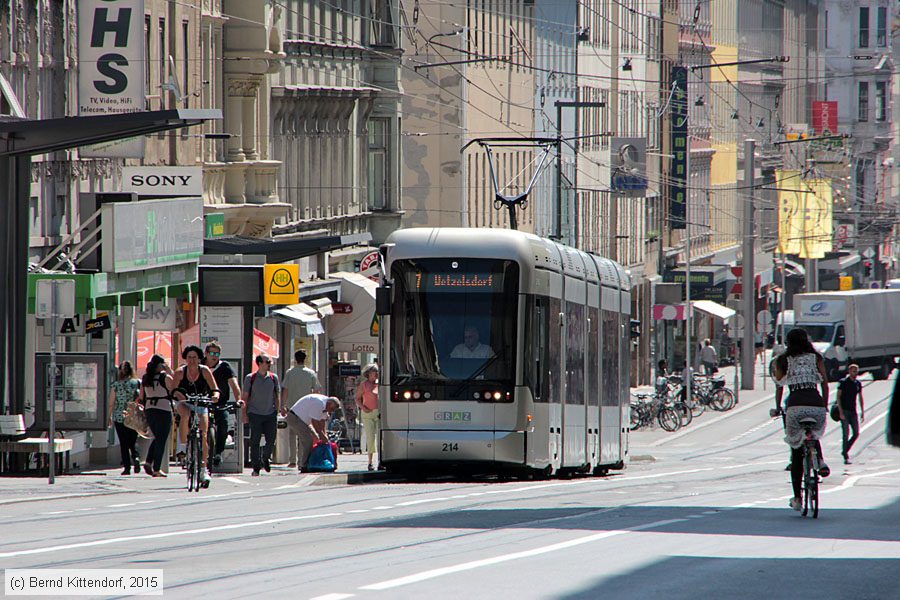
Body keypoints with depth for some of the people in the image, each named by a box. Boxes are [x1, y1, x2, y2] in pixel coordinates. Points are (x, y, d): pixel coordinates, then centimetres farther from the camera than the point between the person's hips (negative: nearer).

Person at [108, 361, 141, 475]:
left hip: (119, 417, -1)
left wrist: (110, 416, 11)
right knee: (133, 441, 11)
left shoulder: (116, 385, -3)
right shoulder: (137, 383, -2)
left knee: (124, 443, 6)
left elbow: (111, 403, 0)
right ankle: (136, 457, -17)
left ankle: (127, 467, 2)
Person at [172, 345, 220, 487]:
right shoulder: (180, 372, -11)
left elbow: (215, 388, -13)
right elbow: (174, 390, -19)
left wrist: (215, 395, -36)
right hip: (185, 403, -1)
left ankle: (204, 469, -4)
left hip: (201, 405, 1)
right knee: (186, 415, -38)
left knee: (204, 435, -10)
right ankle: (182, 446, -24)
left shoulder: (205, 371, -10)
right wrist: (179, 394, -42)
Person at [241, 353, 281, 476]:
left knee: (271, 441, -1)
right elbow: (245, 397, 3)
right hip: (255, 414, -2)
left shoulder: (273, 378, 8)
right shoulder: (250, 378, 0)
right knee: (255, 442, -4)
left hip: (270, 414, 2)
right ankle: (256, 467, 2)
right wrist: (244, 414, -2)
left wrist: (277, 412, 8)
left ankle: (265, 459, 27)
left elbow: (277, 397, 14)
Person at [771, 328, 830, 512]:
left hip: (795, 405, -1)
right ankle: (820, 461, 2)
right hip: (815, 404, 1)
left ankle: (797, 498, 6)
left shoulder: (783, 361, 12)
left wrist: (777, 408, 25)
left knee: (796, 452, 8)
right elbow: (825, 384, 12)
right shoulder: (816, 358, 14)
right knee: (815, 434, 33)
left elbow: (779, 387, 12)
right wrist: (825, 406, 23)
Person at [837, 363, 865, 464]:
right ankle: (846, 457, -4)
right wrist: (841, 412, -15)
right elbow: (838, 397, -7)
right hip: (844, 411, -5)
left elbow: (860, 398, 16)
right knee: (845, 434, -8)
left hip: (853, 411, 5)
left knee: (856, 433, -1)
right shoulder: (843, 382, -5)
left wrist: (862, 412, 11)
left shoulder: (858, 384, 10)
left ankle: (845, 451, 16)